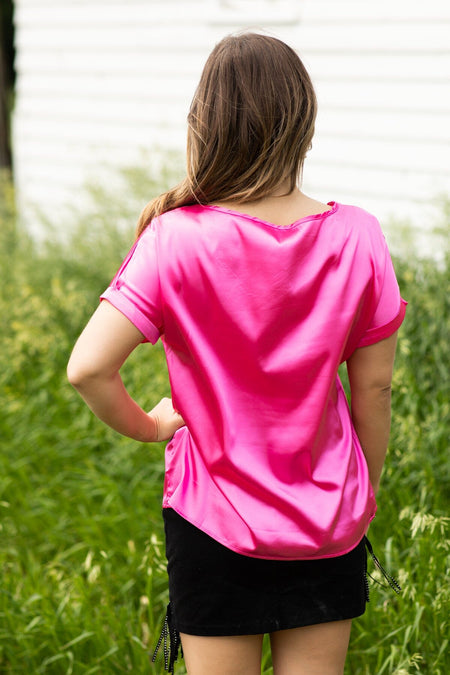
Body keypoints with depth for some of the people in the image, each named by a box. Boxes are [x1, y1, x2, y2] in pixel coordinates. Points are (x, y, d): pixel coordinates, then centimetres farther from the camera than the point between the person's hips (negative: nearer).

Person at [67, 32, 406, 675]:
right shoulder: (356, 237, -9)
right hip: (328, 525, 2)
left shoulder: (175, 240, -16)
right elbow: (374, 387, -2)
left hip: (215, 525, -2)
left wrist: (146, 425, -2)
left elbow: (88, 368, -22)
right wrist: (366, 488, 13)